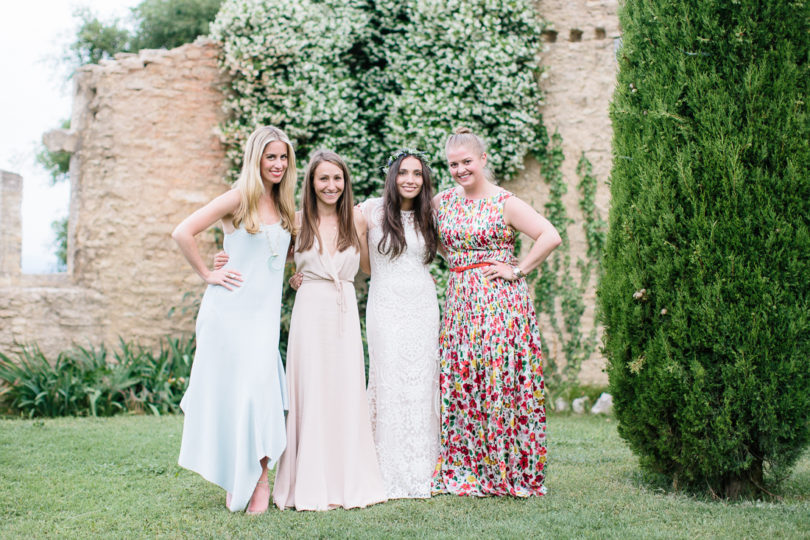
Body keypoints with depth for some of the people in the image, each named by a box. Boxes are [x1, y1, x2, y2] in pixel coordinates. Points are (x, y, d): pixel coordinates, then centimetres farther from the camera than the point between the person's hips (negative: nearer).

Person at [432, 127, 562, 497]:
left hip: (499, 301, -5)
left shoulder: (505, 203, -4)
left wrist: (518, 270, -10)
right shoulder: (442, 202, 11)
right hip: (459, 305, 5)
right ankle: (465, 471, 10)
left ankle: (506, 471, 2)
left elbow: (550, 236, -11)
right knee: (459, 384, 2)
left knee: (499, 382, -6)